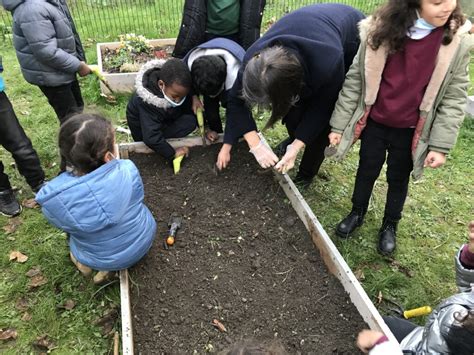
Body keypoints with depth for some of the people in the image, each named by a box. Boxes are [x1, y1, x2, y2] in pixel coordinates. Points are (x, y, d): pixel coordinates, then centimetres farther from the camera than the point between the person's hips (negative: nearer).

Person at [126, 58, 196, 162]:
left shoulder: (178, 89, -23)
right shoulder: (147, 102, -40)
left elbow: (191, 109, -9)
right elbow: (151, 138, -40)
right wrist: (172, 153, -33)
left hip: (164, 119, 8)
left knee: (191, 118, -18)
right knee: (190, 122, -25)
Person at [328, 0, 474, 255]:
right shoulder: (381, 29, -15)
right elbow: (355, 79, -8)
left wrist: (440, 144, -10)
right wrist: (339, 124, -6)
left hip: (410, 131, 0)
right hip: (374, 123, 0)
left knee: (398, 179, 18)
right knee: (366, 172, 17)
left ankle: (390, 225, 41)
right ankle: (357, 213, 43)